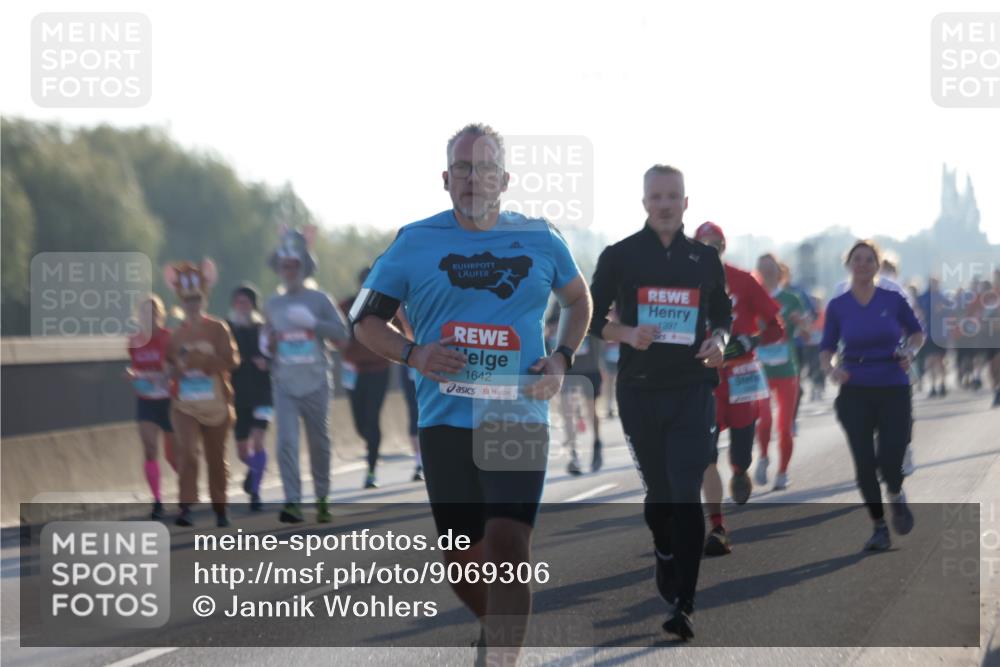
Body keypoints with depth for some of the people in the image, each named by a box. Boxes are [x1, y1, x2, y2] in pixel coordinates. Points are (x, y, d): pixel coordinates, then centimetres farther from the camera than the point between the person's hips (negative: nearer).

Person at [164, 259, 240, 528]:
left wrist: (206, 360, -22)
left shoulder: (218, 329, -1)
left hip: (215, 403, -1)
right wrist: (180, 366, -6)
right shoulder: (177, 335, 7)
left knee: (216, 459, 9)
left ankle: (220, 508, 23)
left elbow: (232, 361, -10)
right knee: (187, 451, -19)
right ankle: (186, 507, -25)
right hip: (185, 404, 1)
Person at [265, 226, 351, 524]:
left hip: (315, 384, -1)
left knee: (319, 443, 7)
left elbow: (343, 337, -4)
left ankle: (322, 499, 23)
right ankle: (292, 502, -17)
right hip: (284, 386, 1)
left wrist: (312, 323, -15)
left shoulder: (319, 300, 2)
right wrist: (268, 345, -3)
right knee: (286, 442, -14)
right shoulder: (273, 305, 11)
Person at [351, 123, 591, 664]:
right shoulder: (415, 243, 3)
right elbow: (365, 319, 9)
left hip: (519, 420, -1)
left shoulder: (540, 241, 6)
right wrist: (412, 354, -10)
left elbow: (578, 300, 23)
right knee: (462, 558, 9)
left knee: (508, 548, -17)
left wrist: (562, 358, 5)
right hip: (445, 420, 1)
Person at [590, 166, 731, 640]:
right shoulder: (620, 256, 2)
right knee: (658, 490, 11)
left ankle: (682, 604, -14)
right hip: (639, 388, 0)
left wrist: (718, 341, -5)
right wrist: (628, 334, -14)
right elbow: (592, 317, 5)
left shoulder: (705, 258, 6)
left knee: (686, 495, -11)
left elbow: (723, 314, 18)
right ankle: (667, 565, 36)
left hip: (693, 389, 0)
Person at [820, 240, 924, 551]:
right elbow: (826, 349, 4)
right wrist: (831, 369, -17)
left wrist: (911, 351, -8)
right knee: (864, 463, -2)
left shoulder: (893, 300, -2)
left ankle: (896, 496, 24)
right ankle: (879, 528, 14)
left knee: (889, 459, -12)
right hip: (856, 392, 1)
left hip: (894, 390, -1)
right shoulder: (838, 306, -1)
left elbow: (916, 331, 12)